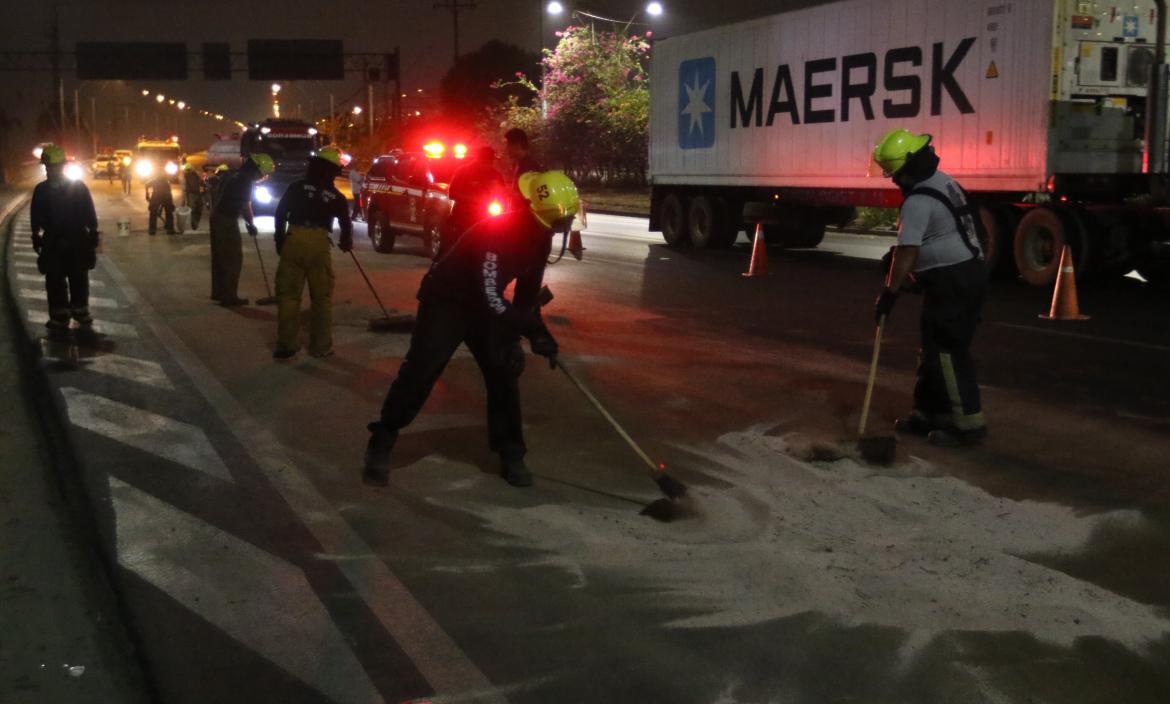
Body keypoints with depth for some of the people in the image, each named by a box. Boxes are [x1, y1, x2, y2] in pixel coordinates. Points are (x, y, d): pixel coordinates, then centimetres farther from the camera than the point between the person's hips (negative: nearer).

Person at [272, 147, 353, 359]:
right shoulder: (336, 196, 11)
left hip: (294, 240, 0)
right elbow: (345, 223, 18)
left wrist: (280, 240, 18)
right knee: (322, 297, 8)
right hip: (320, 243, 0)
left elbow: (280, 214, 8)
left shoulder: (297, 187, 9)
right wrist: (346, 243, 38)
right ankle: (321, 346, 11)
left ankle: (286, 344, 3)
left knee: (288, 294, 5)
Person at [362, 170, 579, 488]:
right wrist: (535, 330, -32)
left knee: (504, 373, 0)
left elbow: (528, 292, 5)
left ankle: (511, 455, 11)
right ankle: (380, 446, 0)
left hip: (484, 307, 7)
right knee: (420, 373, -12)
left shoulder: (540, 239, -5)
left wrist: (516, 336, -3)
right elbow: (491, 297, -35)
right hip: (445, 301, -7)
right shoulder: (498, 233, -32)